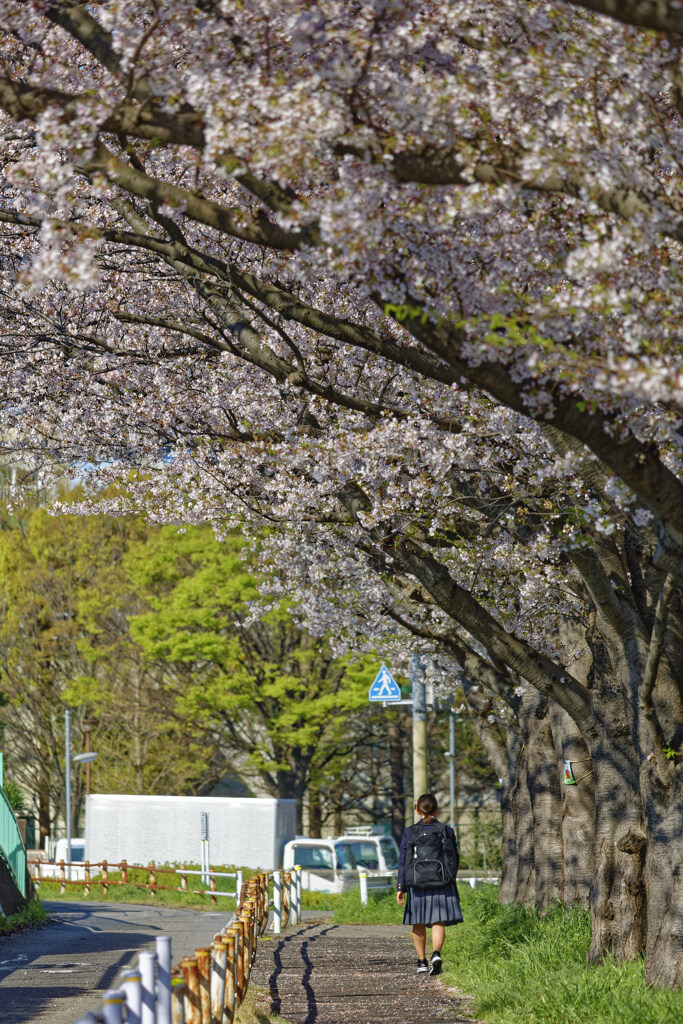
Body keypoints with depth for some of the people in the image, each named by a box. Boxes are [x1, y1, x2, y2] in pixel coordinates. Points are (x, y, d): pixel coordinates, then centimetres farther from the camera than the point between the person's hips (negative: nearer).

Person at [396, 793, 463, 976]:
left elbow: (403, 863, -3)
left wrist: (400, 888, 0)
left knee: (419, 925, 14)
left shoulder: (409, 833, -2)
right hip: (442, 884, 0)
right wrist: (451, 881, 20)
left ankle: (422, 962, 21)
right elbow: (454, 860, 6)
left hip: (417, 884, 0)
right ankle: (436, 954, -26)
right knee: (438, 923, -2)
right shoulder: (447, 831, 0)